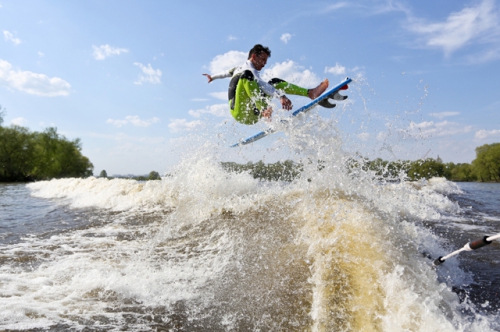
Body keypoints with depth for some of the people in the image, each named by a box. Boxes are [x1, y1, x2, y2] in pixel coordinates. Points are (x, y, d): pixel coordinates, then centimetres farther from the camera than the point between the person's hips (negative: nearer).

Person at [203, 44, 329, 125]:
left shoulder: (239, 68, 26)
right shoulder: (248, 69, -4)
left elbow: (228, 72, 46)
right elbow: (261, 84, -22)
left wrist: (213, 77, 64)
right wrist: (281, 96, -34)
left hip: (250, 116, 9)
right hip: (240, 112, -9)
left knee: (275, 82, 10)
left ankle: (310, 92, -6)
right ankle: (264, 111, -49)